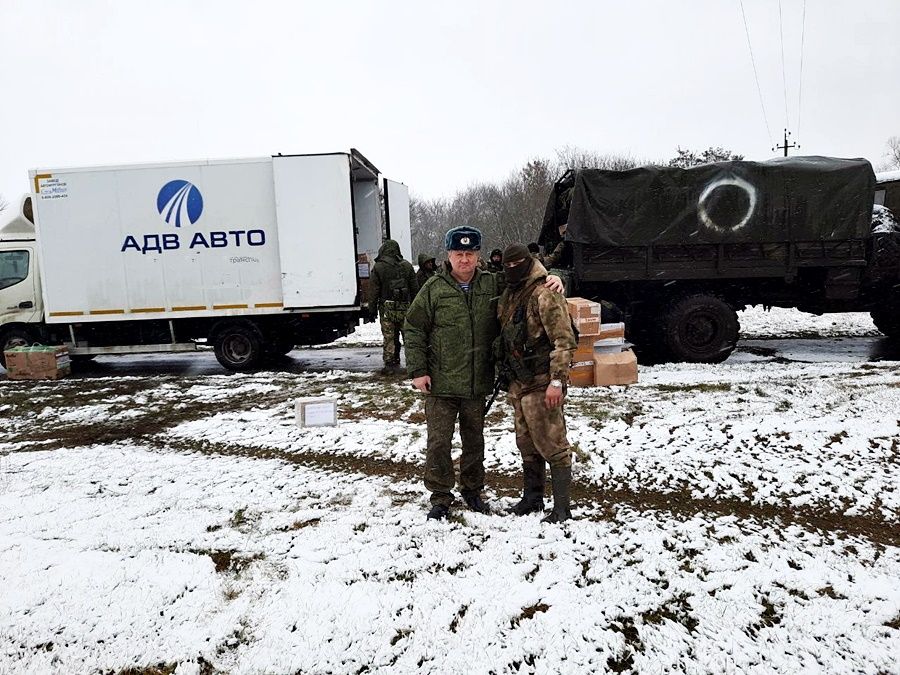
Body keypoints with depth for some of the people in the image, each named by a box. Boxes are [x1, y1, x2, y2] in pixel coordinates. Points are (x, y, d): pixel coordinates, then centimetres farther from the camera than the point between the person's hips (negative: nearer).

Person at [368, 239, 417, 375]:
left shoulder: (378, 267, -3)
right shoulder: (407, 266, 5)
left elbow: (373, 290, -3)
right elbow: (414, 288, 8)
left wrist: (372, 307, 6)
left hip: (387, 308, -2)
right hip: (405, 307, 2)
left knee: (389, 338, 4)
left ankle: (390, 364, 7)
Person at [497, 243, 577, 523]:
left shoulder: (544, 295, -15)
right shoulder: (508, 295, 13)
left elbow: (564, 341, -19)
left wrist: (557, 381, -24)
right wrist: (507, 375, 21)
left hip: (541, 384, -9)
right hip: (519, 383, 9)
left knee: (551, 444, -2)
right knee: (526, 443, 18)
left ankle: (561, 508, 10)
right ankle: (532, 497, 33)